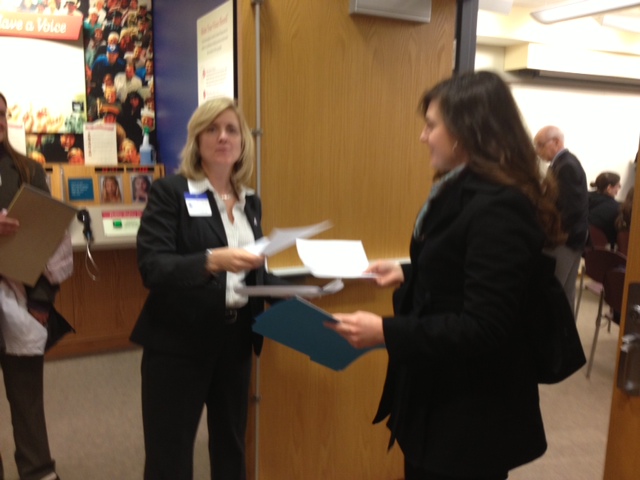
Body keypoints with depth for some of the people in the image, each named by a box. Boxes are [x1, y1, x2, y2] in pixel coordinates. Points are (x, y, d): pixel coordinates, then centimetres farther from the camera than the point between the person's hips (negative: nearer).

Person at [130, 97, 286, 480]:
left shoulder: (251, 201, 9)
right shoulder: (170, 191, -8)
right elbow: (151, 266, -18)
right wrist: (212, 260, -33)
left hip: (236, 340, 5)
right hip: (179, 342, -5)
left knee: (232, 446, 18)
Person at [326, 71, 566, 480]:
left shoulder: (498, 208, -25)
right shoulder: (466, 192, 7)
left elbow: (482, 329, -27)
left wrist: (386, 332, -29)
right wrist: (407, 273, 5)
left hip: (470, 413, -9)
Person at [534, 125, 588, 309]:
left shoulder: (566, 166, -18)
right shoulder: (564, 163, 13)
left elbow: (572, 208, -24)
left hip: (565, 239, -10)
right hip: (568, 237, 10)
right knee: (565, 291, 16)